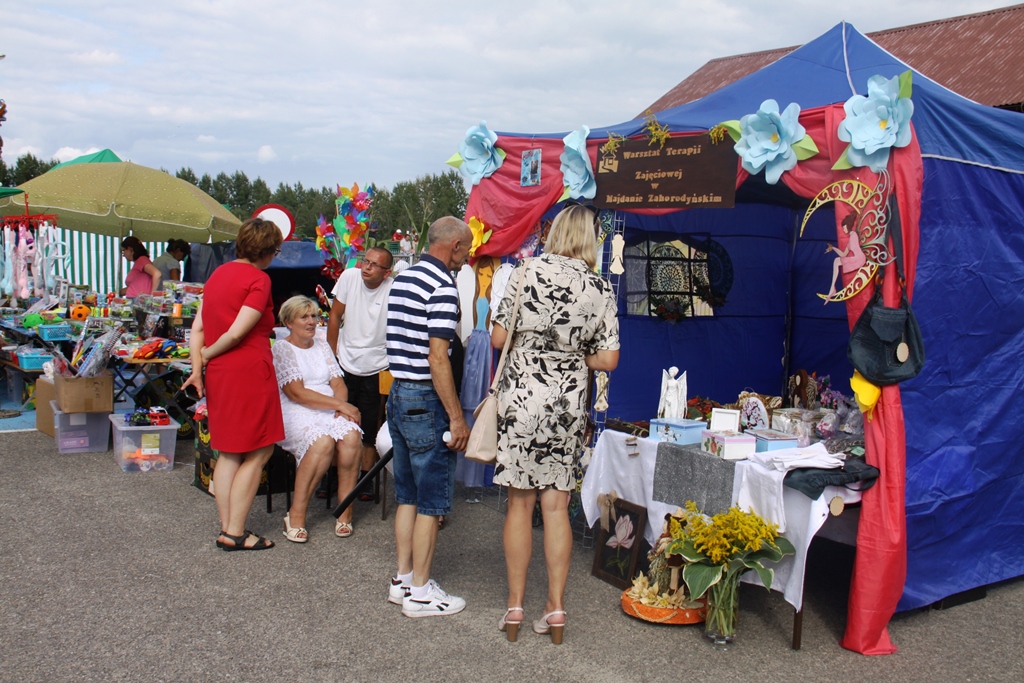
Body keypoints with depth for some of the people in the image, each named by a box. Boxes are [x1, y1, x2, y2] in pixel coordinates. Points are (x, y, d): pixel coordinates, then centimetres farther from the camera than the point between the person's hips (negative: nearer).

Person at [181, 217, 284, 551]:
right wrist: (207, 355, -3)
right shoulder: (258, 279, -11)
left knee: (229, 453, 14)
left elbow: (198, 327, 9)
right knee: (258, 452, 0)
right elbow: (237, 333, -18)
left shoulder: (219, 274, 14)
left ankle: (227, 527, 18)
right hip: (249, 371, -9)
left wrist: (198, 367, 4)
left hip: (218, 375, 9)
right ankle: (235, 533, 1)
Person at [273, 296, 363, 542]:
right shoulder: (281, 349, 1)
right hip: (296, 413, -5)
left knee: (351, 436, -29)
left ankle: (345, 510, -19)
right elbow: (297, 394, -10)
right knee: (323, 441, -35)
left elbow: (338, 384, 12)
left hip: (331, 410, 5)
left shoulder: (322, 346, 20)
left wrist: (341, 406, -11)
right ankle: (296, 514, -23)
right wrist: (339, 405, -15)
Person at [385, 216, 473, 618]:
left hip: (397, 395, 9)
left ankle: (403, 580, 23)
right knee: (431, 502, 0)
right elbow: (437, 358, -21)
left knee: (407, 495, 16)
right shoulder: (442, 288, -16)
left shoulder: (401, 280, 12)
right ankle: (420, 593, 8)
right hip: (426, 402, -9)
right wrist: (457, 417, -17)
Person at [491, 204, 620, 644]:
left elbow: (497, 338, -3)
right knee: (556, 505, 10)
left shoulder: (527, 272, -6)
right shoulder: (601, 288, 0)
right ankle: (555, 607, 14)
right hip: (569, 404, 2)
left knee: (520, 502, 7)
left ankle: (515, 606, 15)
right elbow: (608, 360, 0)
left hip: (521, 397, -2)